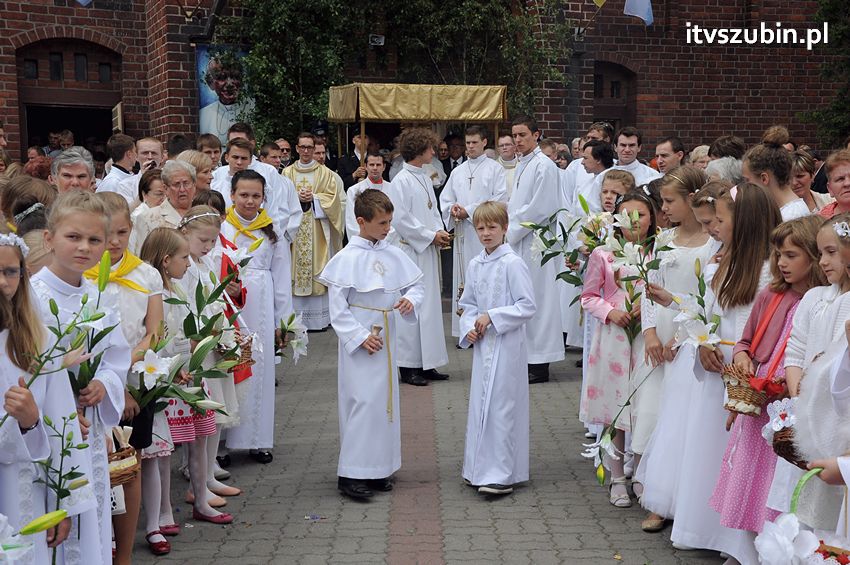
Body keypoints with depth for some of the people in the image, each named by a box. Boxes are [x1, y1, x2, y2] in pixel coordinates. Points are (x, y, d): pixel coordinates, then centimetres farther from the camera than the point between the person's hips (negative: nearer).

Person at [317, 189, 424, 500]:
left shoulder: (393, 255, 5)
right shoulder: (347, 258, -10)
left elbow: (416, 285, 16)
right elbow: (337, 308, -11)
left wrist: (410, 300, -7)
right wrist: (360, 337, -16)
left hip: (387, 339, 6)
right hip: (359, 342, -6)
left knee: (386, 400, 11)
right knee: (362, 401, -10)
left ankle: (379, 469, 23)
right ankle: (350, 474, -3)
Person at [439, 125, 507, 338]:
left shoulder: (495, 169, 3)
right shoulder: (458, 171, 18)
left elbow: (500, 199, -7)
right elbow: (445, 198, 18)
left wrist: (469, 211, -10)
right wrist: (452, 209, -6)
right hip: (463, 232, 5)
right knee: (463, 278, 3)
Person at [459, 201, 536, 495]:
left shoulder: (512, 263, -12)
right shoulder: (474, 264, 8)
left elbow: (528, 306, -14)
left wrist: (492, 316, -18)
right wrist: (469, 328, -1)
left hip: (507, 343, -7)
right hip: (482, 344, 7)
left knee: (501, 405, -4)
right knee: (480, 402, 12)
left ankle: (502, 474, 2)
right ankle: (479, 468, 23)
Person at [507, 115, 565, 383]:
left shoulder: (544, 166, -11)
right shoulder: (522, 165, 17)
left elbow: (540, 208, -17)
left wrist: (513, 230, -11)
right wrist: (509, 226, 9)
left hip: (535, 240, -9)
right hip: (519, 240, 9)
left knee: (536, 298, -5)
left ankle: (539, 366, 1)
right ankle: (530, 358, 19)